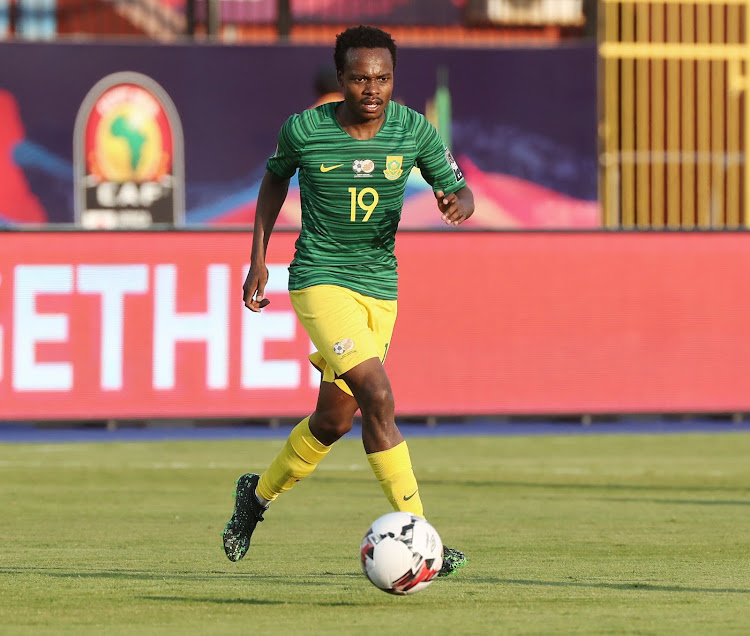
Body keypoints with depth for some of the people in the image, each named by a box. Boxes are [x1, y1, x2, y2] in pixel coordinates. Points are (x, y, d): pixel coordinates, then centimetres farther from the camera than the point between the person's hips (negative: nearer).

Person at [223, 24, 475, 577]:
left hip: (380, 287, 5)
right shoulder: (305, 130, -9)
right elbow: (276, 179, 11)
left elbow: (457, 189, 2)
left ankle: (259, 493, 40)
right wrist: (258, 259, 9)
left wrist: (459, 202, -24)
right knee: (379, 400, -21)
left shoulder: (414, 130, -5)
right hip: (320, 279, -5)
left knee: (335, 419, 13)